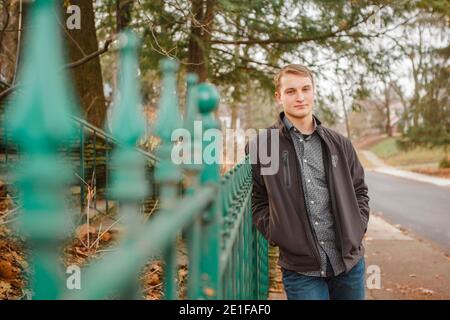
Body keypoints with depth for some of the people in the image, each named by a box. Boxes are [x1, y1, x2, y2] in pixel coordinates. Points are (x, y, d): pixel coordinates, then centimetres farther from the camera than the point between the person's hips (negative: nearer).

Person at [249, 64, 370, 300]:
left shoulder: (338, 143, 8)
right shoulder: (261, 146, -2)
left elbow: (359, 190, 17)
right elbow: (257, 201, 3)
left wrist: (358, 228, 5)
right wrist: (278, 236, -8)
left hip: (350, 262, 3)